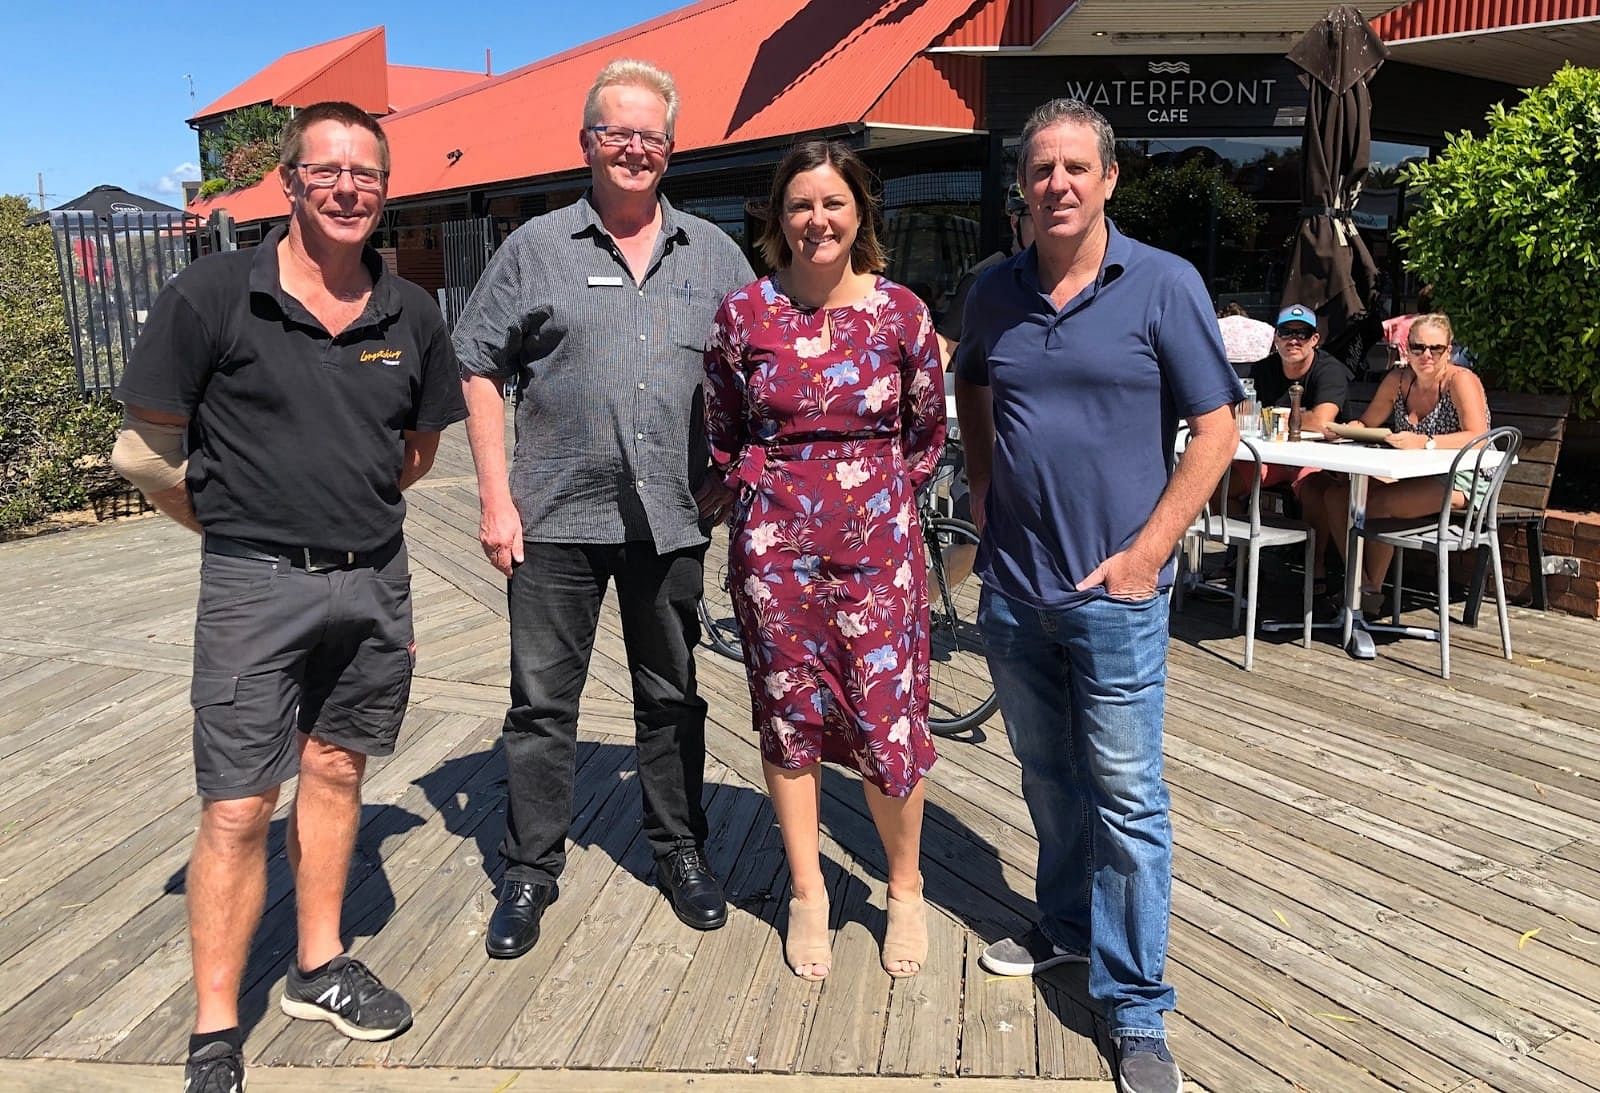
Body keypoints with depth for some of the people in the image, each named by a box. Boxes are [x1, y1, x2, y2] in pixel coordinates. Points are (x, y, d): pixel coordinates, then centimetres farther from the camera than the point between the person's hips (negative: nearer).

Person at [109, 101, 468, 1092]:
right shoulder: (213, 295, -8)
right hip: (256, 585, -4)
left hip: (374, 578, 4)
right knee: (238, 809, 0)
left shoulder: (410, 313, 3)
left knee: (335, 770, 16)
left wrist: (354, 515, 12)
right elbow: (145, 454, -3)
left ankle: (321, 969, 34)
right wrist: (246, 528, 4)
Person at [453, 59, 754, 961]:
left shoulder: (714, 254, 9)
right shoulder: (538, 248, 3)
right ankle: (530, 871, 21)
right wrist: (497, 498, -4)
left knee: (672, 697, 13)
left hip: (671, 519, 2)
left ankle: (681, 852, 30)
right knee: (543, 700, 6)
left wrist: (730, 472, 2)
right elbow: (479, 371, 3)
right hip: (557, 519, -1)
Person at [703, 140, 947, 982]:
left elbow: (928, 434, 9)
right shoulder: (744, 314, 0)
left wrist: (883, 495, 6)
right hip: (774, 547, 1)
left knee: (888, 721, 1)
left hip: (877, 544, -1)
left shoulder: (902, 313, -1)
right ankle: (807, 893, 27)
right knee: (788, 716, 9)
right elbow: (721, 433, 12)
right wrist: (765, 489, 8)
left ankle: (906, 890, 25)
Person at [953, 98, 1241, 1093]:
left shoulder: (1164, 285, -6)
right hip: (1012, 583, 5)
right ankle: (1068, 927, 40)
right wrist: (983, 482, 10)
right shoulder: (997, 292, 6)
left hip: (1113, 590, -4)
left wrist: (1147, 551, -13)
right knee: (1048, 777, 18)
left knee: (1126, 798, 1)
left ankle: (1137, 1011, 15)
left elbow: (1217, 429, -7)